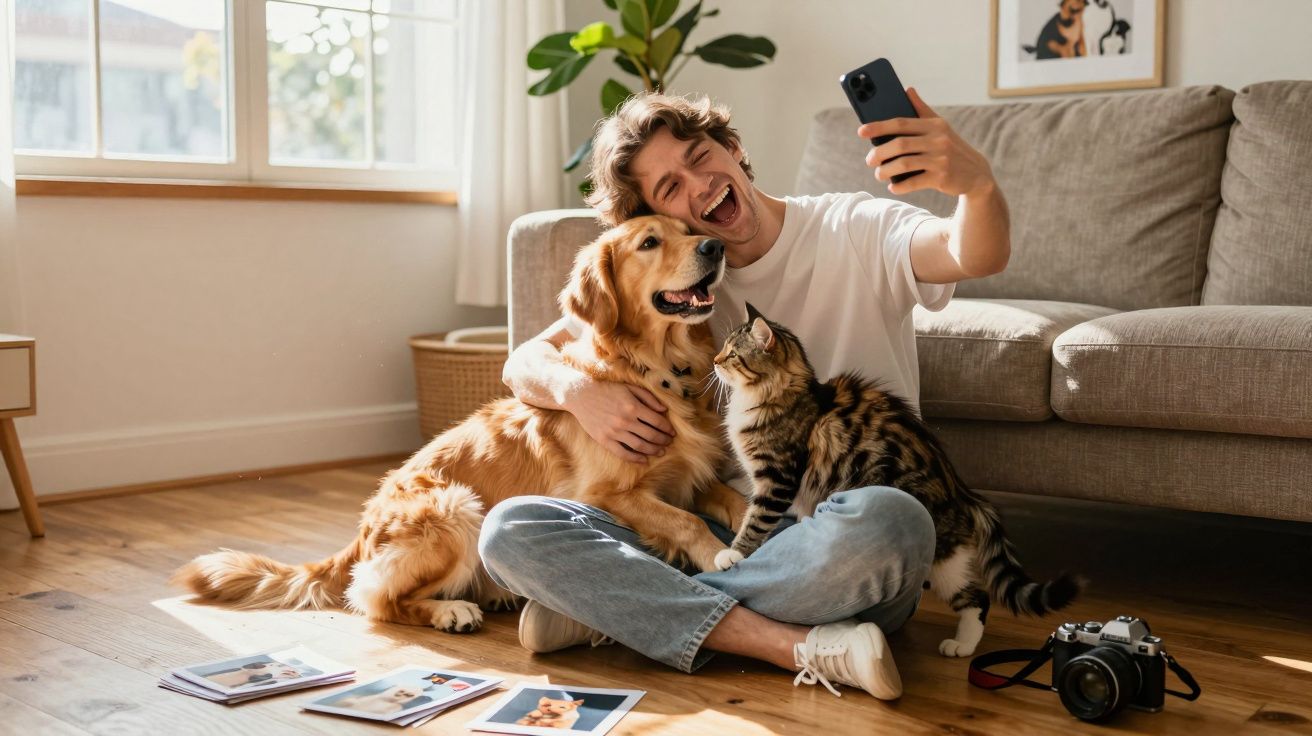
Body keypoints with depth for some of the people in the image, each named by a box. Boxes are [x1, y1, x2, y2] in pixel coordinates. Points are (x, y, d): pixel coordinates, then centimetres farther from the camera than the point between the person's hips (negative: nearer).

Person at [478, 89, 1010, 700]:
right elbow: (524, 363, 11)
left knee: (889, 519, -40)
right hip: (722, 531, 4)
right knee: (509, 530, -16)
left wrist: (977, 184, -44)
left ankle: (616, 612, -21)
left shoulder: (854, 231, 0)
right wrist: (578, 389, -13)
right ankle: (801, 647, -26)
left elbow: (977, 256, -20)